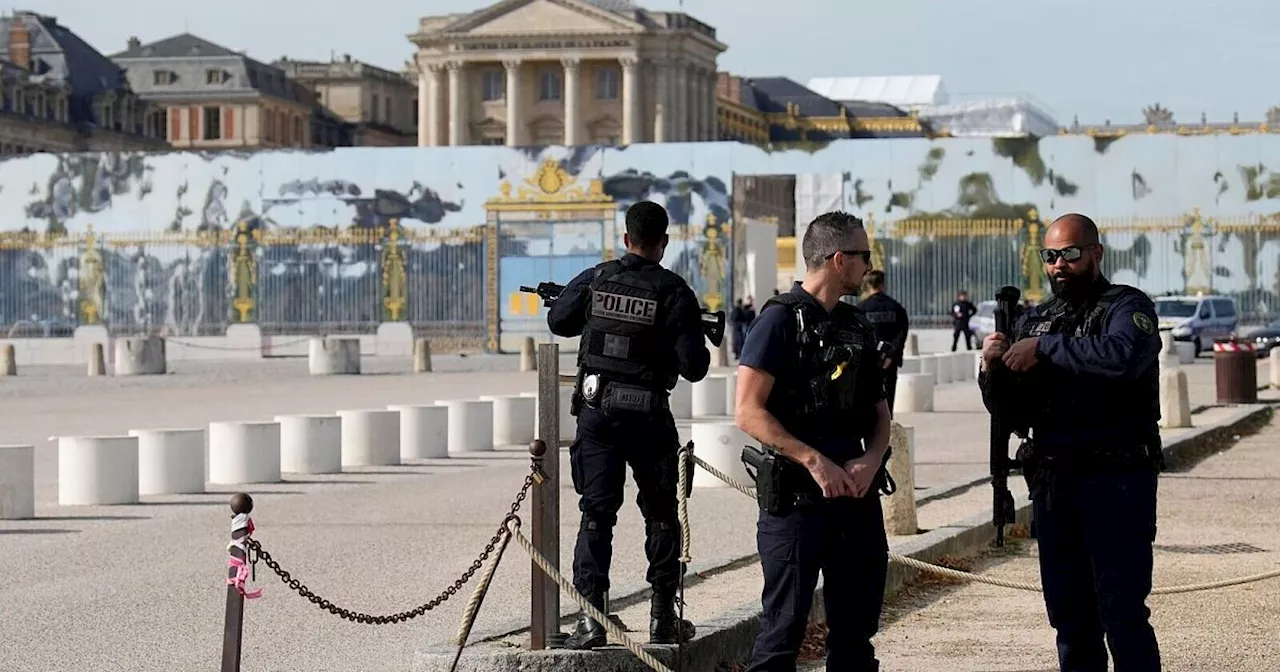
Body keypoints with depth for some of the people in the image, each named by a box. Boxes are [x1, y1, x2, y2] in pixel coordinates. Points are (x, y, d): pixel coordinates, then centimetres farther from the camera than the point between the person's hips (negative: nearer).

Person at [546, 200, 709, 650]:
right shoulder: (675, 293, -9)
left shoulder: (594, 281, -1)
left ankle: (591, 618, -6)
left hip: (596, 411, 2)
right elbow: (693, 368, -11)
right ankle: (663, 618, 16)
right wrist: (701, 351, 12)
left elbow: (557, 322, 15)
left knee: (596, 515, 3)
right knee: (661, 516, 13)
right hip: (648, 418, -2)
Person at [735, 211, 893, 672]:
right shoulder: (781, 319, -8)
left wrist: (871, 461, -3)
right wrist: (814, 460, -20)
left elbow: (879, 413, 18)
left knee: (856, 629, 12)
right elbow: (748, 413, -15)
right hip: (797, 497, -7)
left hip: (856, 495, 7)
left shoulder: (858, 327, 15)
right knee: (784, 627, -6)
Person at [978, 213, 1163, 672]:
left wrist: (1045, 348, -17)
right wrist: (991, 371, -6)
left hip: (1115, 481, -6)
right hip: (1052, 484, 6)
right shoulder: (1034, 320, 17)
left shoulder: (1127, 307, -1)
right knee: (1069, 616, 9)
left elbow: (1123, 356, -25)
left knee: (1121, 612, -10)